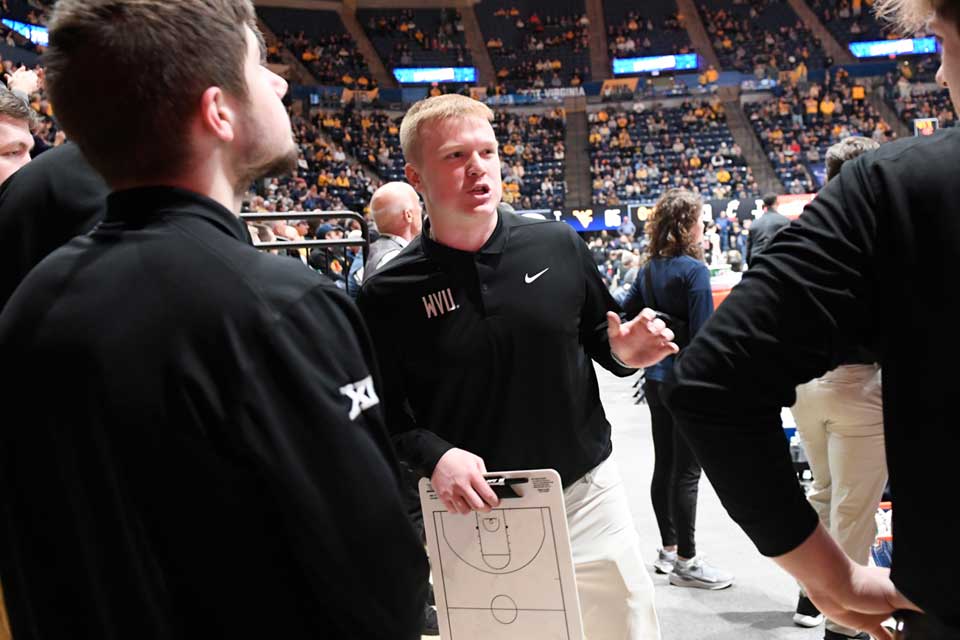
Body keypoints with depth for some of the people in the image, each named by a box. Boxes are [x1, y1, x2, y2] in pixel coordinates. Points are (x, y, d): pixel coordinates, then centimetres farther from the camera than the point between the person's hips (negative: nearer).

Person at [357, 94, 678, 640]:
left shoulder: (559, 245, -4)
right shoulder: (389, 295, -9)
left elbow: (599, 337, 9)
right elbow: (383, 416, -4)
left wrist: (623, 352, -12)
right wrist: (434, 455, -21)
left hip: (588, 493, 2)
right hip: (473, 511, -1)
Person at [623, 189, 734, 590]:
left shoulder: (649, 269, 7)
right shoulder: (694, 270, -15)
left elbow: (626, 313, 11)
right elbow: (703, 335, -19)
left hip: (656, 380, 8)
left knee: (664, 465, 15)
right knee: (687, 471, 1)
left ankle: (668, 548, 28)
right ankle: (685, 562, 11)